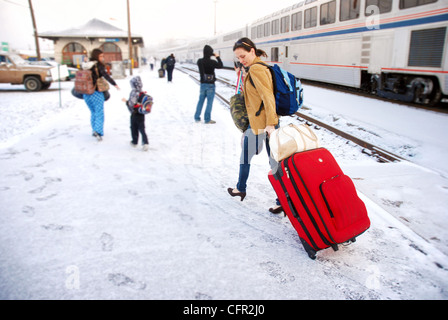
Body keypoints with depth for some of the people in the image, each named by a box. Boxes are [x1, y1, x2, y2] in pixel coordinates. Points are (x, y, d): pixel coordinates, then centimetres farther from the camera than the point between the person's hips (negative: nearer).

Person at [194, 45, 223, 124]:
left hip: (203, 84, 5)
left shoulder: (199, 61, -3)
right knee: (209, 102, 3)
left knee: (201, 101, 14)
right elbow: (220, 66, -1)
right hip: (210, 85, -5)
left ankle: (197, 117, 19)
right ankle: (207, 119, 6)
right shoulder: (212, 62, -16)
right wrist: (218, 57, 9)